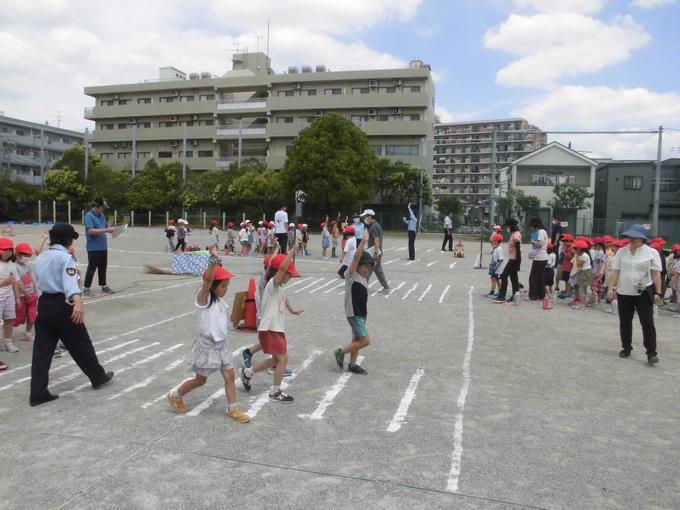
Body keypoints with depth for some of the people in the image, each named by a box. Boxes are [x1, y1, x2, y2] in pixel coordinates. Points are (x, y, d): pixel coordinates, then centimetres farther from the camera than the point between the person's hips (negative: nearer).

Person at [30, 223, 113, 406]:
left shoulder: (40, 258, 11)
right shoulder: (66, 257, -13)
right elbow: (70, 281, -30)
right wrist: (78, 302, -45)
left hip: (43, 304, 7)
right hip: (62, 306, -7)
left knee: (42, 350, 7)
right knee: (81, 344, 8)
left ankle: (38, 393, 7)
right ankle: (98, 377, 24)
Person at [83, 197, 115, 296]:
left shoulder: (102, 215, 12)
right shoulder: (89, 216, -12)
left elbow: (107, 227, 18)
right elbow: (91, 231, -22)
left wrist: (111, 229, -4)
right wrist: (105, 230, -24)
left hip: (103, 247, 7)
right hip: (93, 248, -7)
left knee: (103, 267, 13)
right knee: (92, 268, -2)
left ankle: (104, 286, 23)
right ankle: (86, 289, 7)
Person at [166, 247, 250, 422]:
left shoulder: (220, 299, 5)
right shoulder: (203, 298, -19)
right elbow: (208, 279, -34)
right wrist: (213, 259, -44)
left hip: (222, 344, 7)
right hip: (207, 346, -7)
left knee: (229, 376, 6)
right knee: (200, 380, 9)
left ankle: (233, 409, 17)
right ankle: (175, 396, 32)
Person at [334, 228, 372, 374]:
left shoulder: (363, 279, 10)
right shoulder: (352, 275, -13)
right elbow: (356, 257, -27)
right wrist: (363, 241, -32)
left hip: (361, 313, 9)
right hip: (353, 314, -9)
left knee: (357, 339, 15)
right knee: (365, 340, -9)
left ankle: (352, 364, 27)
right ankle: (340, 352, 4)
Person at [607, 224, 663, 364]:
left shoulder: (652, 252, -2)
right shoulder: (621, 252, 4)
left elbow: (656, 274, -3)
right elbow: (615, 272, 4)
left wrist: (658, 293, -7)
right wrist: (611, 288, -3)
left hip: (644, 293, -3)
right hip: (624, 293, 3)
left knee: (647, 323, -3)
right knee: (625, 322, 11)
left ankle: (651, 353, 1)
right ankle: (626, 348, 25)